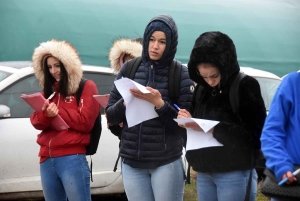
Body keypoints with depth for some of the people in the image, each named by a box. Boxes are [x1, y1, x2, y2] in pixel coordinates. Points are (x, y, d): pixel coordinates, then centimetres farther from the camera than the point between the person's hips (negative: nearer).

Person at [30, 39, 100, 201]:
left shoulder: (86, 87, 2)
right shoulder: (48, 90, 19)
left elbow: (86, 122, -8)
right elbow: (36, 122, 8)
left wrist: (57, 111, -6)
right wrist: (45, 114, -14)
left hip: (72, 158, -6)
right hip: (46, 159, 6)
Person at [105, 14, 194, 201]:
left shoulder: (181, 74, -3)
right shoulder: (129, 69, 5)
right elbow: (110, 115, 7)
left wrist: (160, 104, -21)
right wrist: (125, 103, -13)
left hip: (167, 162, -3)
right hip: (131, 162, 3)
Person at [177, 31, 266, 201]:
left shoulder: (246, 86, -7)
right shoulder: (202, 89, 10)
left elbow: (255, 136, -14)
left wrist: (212, 129, -20)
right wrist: (189, 122, -7)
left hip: (234, 174, -5)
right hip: (204, 173, 6)